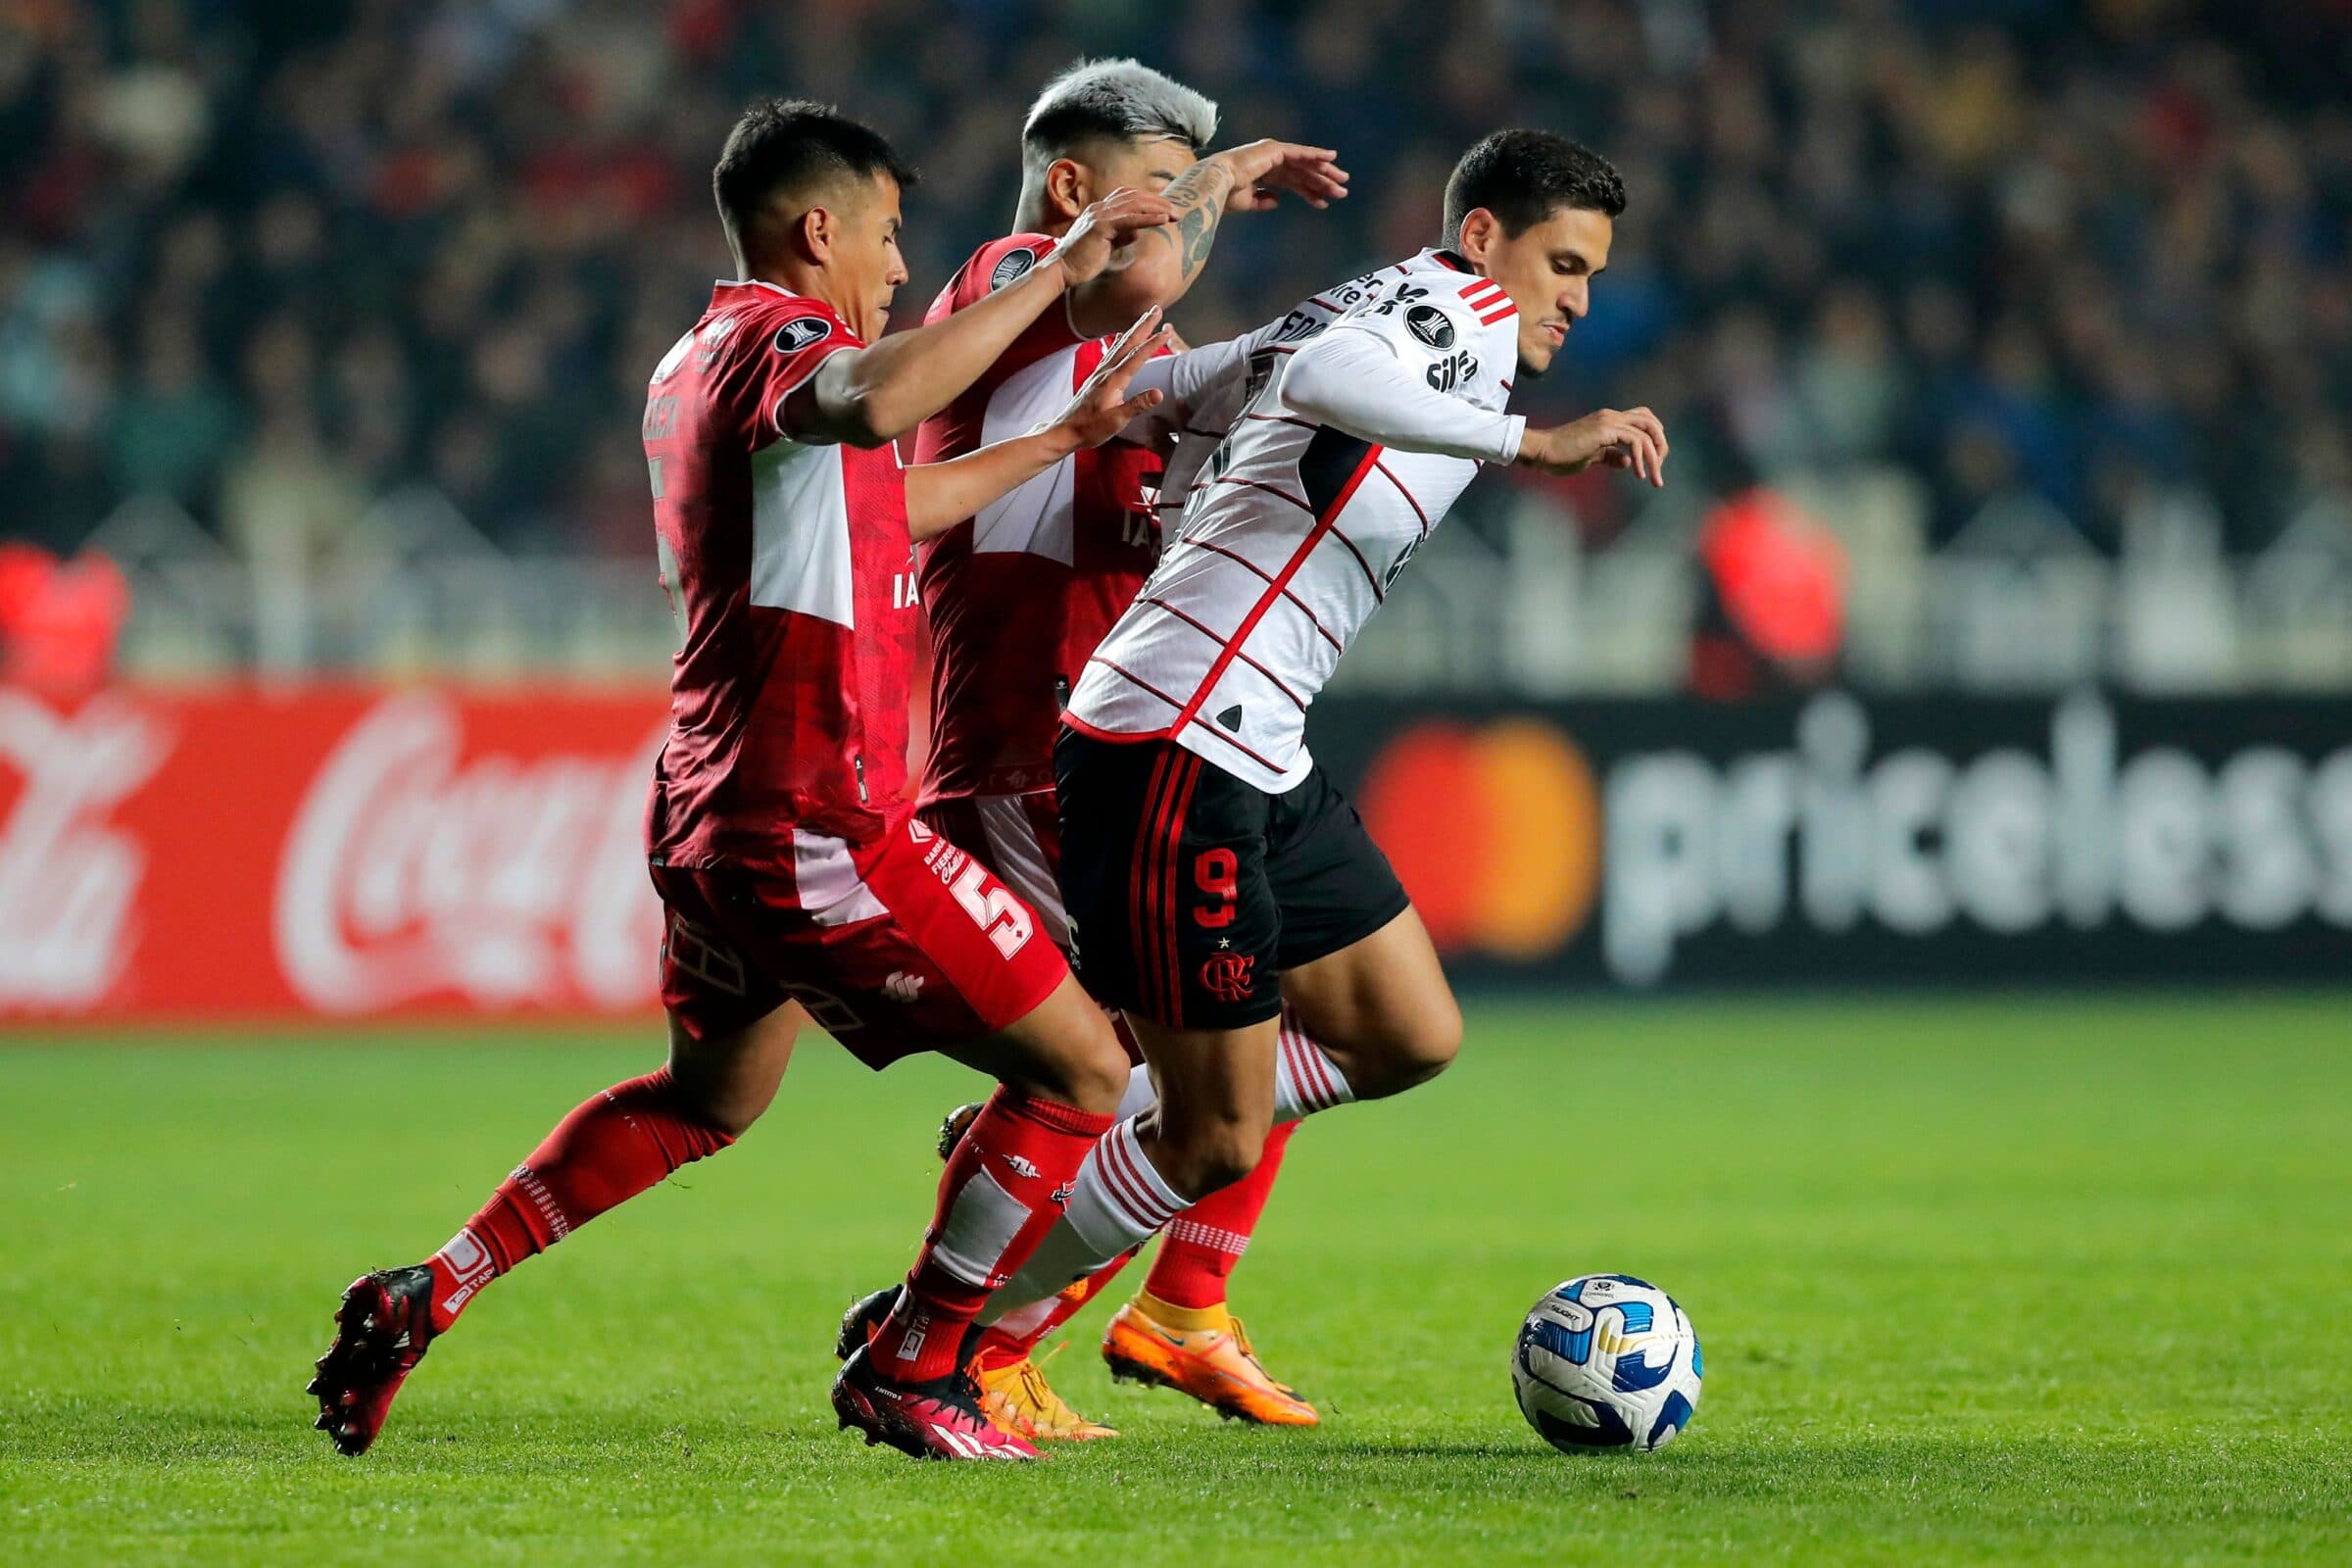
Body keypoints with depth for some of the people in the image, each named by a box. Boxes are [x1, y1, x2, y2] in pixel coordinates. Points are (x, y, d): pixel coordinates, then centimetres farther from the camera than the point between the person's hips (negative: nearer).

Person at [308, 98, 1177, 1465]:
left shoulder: (696, 366, 17)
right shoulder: (777, 341, -14)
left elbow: (876, 507, 32)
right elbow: (870, 403, -40)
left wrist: (1069, 435, 32)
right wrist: (1055, 276, -34)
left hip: (713, 817, 10)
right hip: (817, 829, -10)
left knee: (706, 1100, 31)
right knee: (1081, 1074, -2)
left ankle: (426, 1298, 26)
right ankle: (909, 1374, 5)